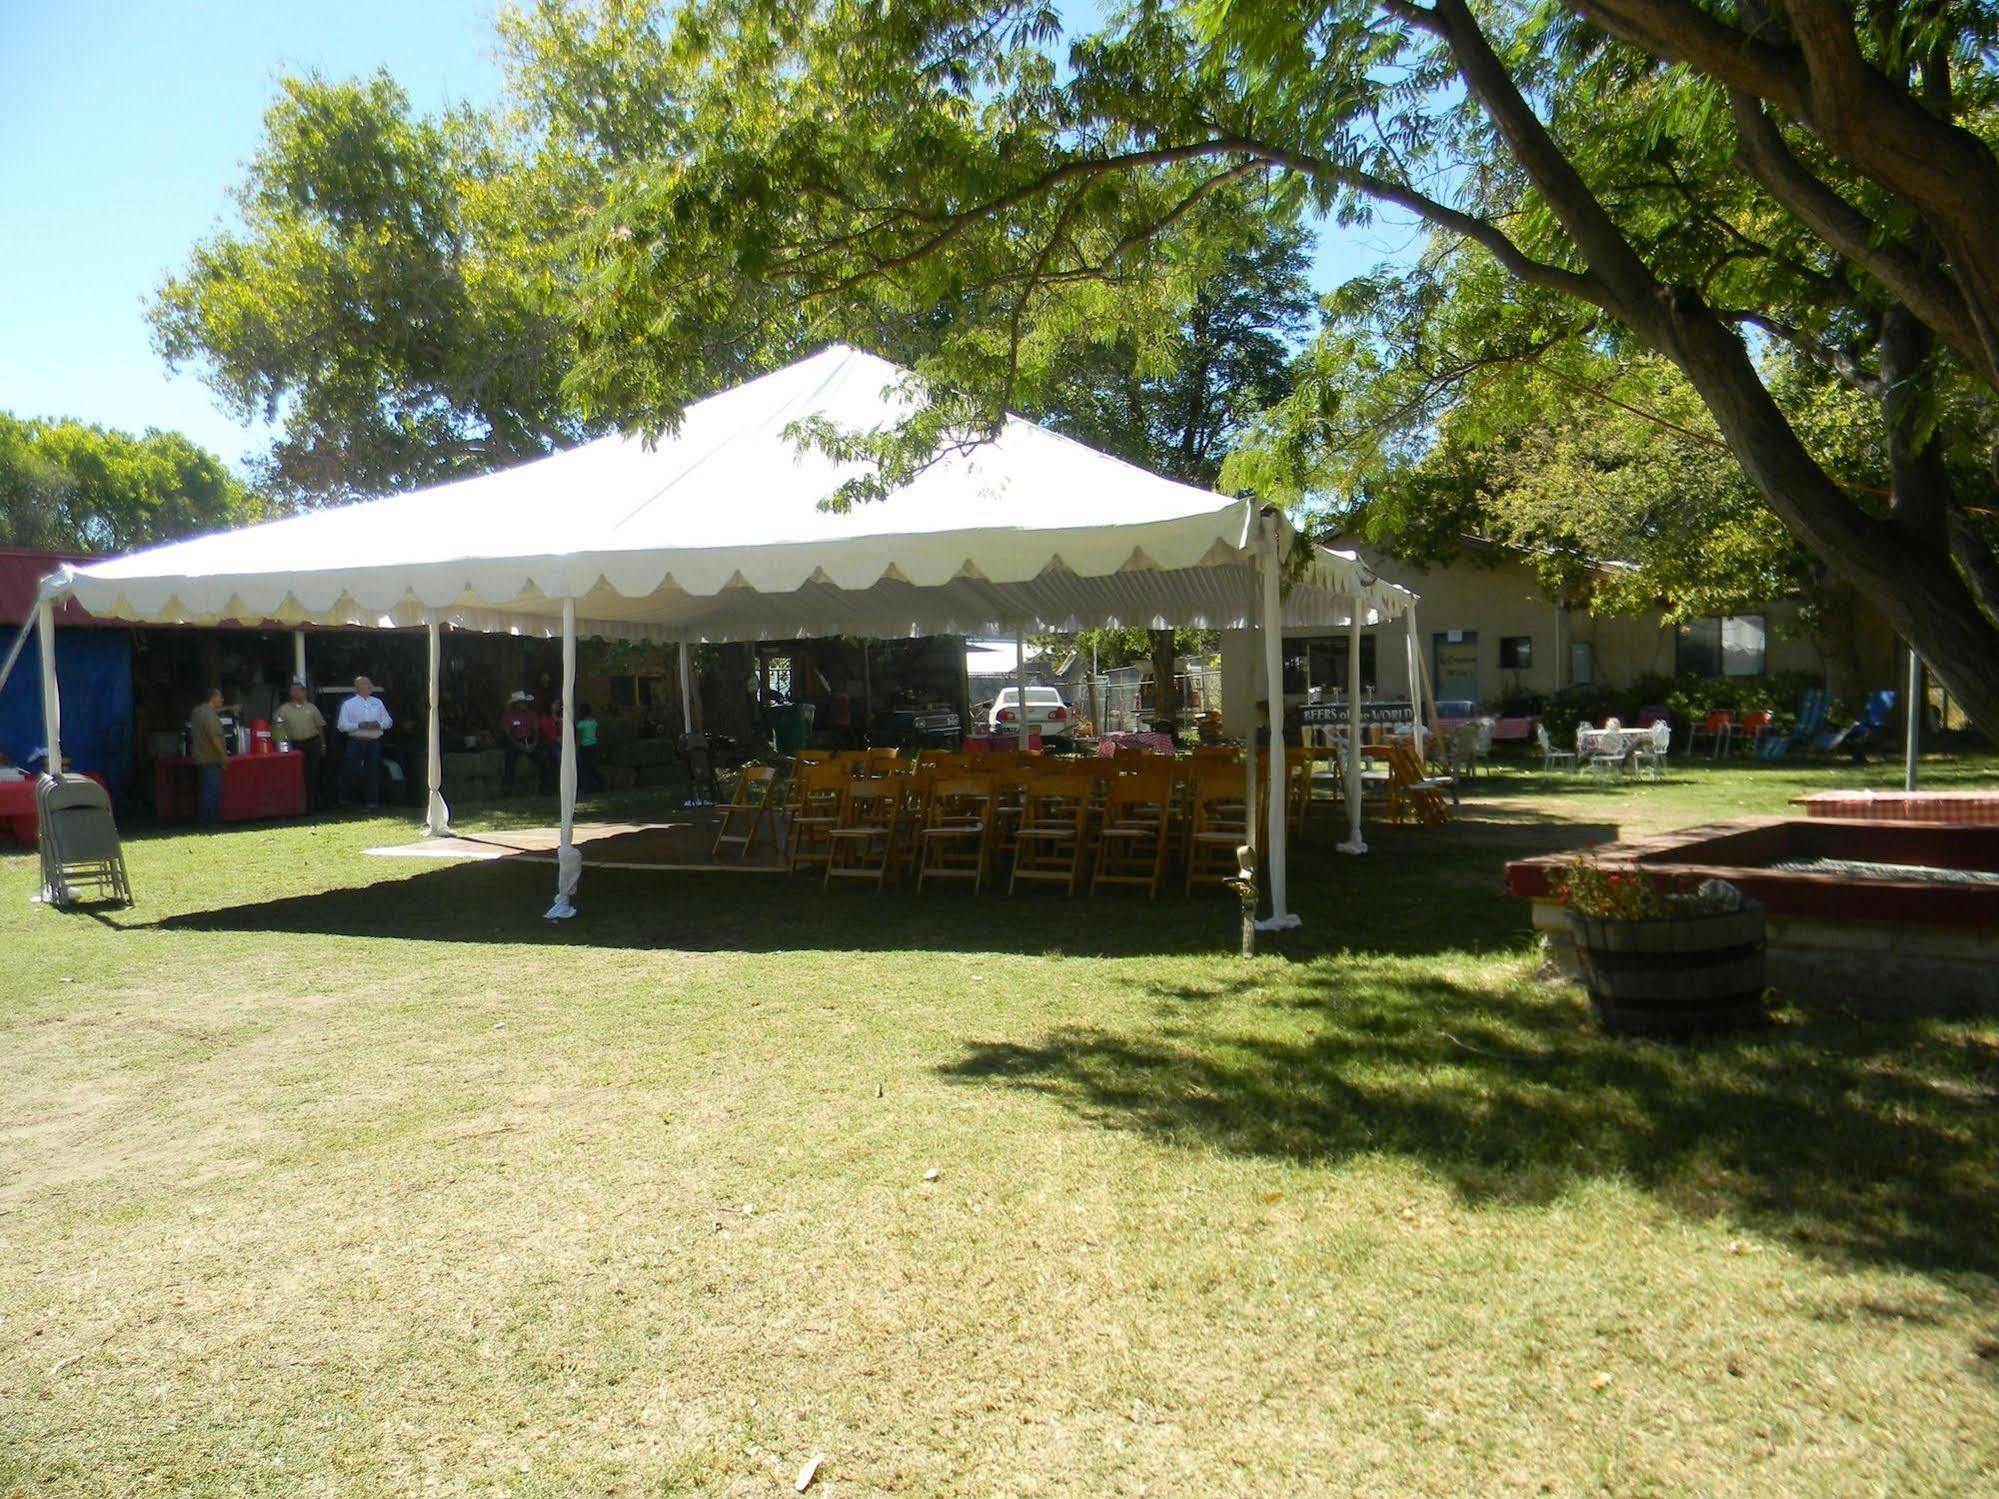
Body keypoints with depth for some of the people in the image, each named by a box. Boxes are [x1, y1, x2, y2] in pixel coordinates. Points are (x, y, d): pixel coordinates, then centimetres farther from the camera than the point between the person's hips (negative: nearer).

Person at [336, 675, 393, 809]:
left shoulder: (377, 702, 14)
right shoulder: (348, 704, 5)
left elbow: (389, 722, 14)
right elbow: (341, 725, -2)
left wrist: (378, 724, -7)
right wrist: (360, 725, -14)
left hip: (374, 743, 2)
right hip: (356, 743, -2)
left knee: (374, 773, 3)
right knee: (350, 772, -1)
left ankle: (373, 802, 9)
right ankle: (344, 799, 14)